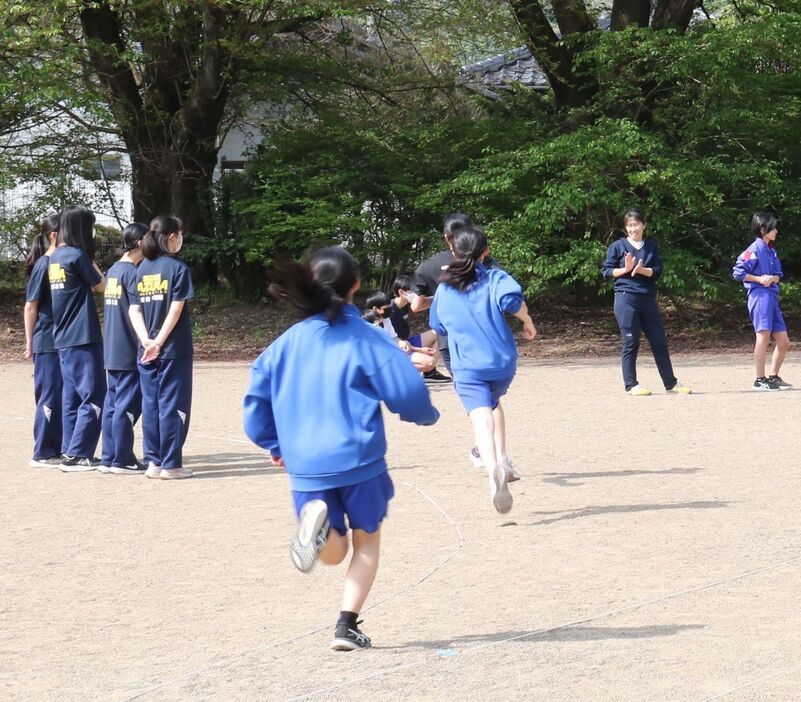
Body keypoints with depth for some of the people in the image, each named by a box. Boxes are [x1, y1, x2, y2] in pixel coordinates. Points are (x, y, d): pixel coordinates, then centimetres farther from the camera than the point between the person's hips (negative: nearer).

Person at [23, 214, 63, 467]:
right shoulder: (43, 266, -12)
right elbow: (30, 306, -10)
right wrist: (30, 343, -9)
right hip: (47, 343, -7)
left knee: (62, 398, 10)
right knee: (49, 397, -2)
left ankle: (59, 450, 17)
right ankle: (43, 454, 5)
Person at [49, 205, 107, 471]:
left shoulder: (54, 258, 12)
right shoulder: (77, 256, -13)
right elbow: (101, 286, -2)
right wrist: (92, 262, 9)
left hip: (62, 339, 9)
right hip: (83, 339, -9)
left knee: (72, 397, 12)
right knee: (93, 398, -5)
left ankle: (70, 452, 15)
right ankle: (77, 455, -7)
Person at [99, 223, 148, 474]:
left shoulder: (112, 271, 13)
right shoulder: (132, 272, -14)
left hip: (111, 352, 9)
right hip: (129, 352, -9)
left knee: (112, 404, 11)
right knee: (127, 404, -4)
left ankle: (108, 458, 13)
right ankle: (123, 460, -1)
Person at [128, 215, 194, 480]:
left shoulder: (143, 269, 9)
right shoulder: (178, 268, -7)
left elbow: (134, 311, 3)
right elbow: (176, 310, -15)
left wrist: (147, 341, -6)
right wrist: (159, 342, -13)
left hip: (147, 351, 5)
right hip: (175, 349, -5)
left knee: (151, 405, 10)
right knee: (172, 405, 0)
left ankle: (153, 462, 12)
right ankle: (171, 464, 1)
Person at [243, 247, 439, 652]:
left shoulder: (289, 341, 6)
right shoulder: (365, 338, -6)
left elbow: (257, 397, 9)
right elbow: (406, 390, -8)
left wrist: (275, 446, 23)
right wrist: (427, 416, 15)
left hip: (305, 464, 3)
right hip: (359, 459, -3)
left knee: (334, 552, 12)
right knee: (367, 542, 17)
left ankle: (316, 518, -22)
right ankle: (347, 625, 3)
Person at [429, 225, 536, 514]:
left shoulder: (444, 289, 11)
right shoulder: (495, 278, 2)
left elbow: (438, 327, 24)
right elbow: (513, 299, -20)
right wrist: (528, 323, -4)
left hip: (467, 368, -1)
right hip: (502, 362, 1)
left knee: (481, 418, -17)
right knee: (494, 403, 31)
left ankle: (493, 469, -43)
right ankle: (501, 458, 21)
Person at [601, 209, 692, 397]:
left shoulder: (652, 247, 12)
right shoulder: (618, 246, 4)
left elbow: (657, 271, 1)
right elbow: (607, 271, 1)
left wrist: (640, 269, -16)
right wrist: (625, 269, -14)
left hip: (648, 298, 4)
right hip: (626, 298, -4)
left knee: (659, 341, 6)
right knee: (630, 343, -3)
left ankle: (671, 383, 13)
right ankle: (631, 385, 3)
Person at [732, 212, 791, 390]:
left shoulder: (772, 251, 18)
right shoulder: (754, 250, -7)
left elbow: (779, 275, 16)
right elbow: (738, 272, -10)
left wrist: (772, 278, -7)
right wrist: (760, 279, -14)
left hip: (772, 296, 9)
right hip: (759, 295, -9)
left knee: (784, 342, 9)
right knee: (763, 336, -16)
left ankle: (774, 377, 19)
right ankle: (760, 380, -13)